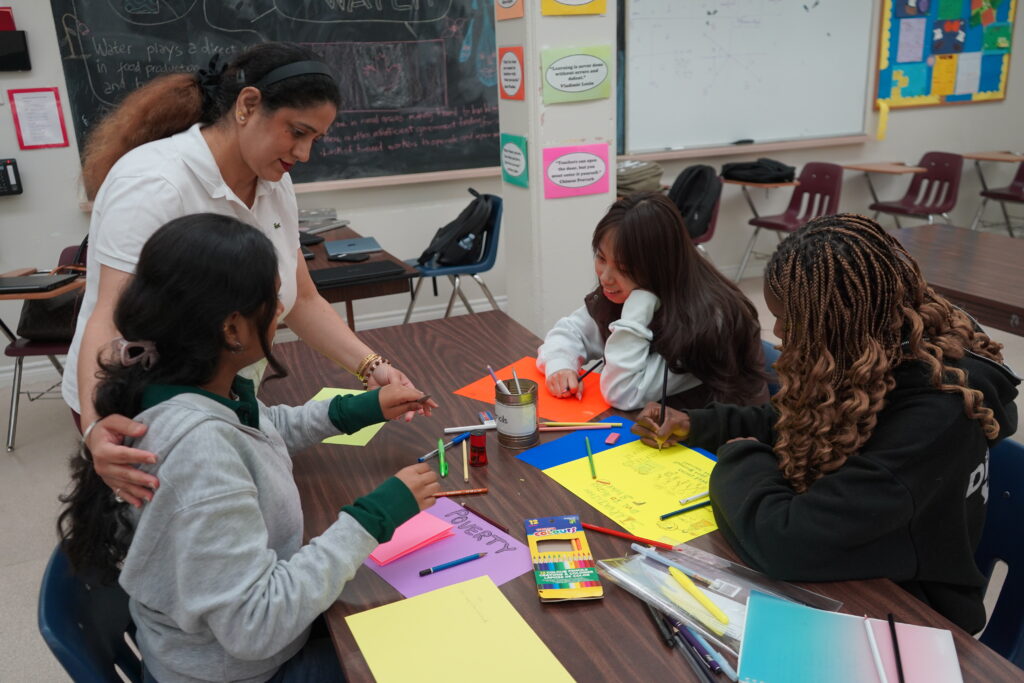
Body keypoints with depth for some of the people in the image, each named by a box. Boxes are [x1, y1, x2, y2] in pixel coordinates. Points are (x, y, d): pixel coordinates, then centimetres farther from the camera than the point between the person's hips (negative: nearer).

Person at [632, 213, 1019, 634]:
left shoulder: (932, 417, -33)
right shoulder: (874, 357, -8)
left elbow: (784, 541, -38)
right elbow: (792, 426, 12)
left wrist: (740, 460, -19)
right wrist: (696, 425, 3)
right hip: (842, 579, 6)